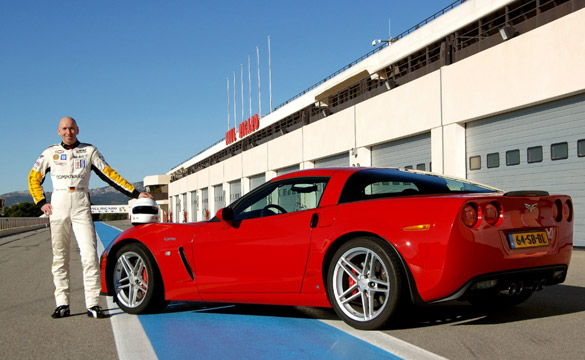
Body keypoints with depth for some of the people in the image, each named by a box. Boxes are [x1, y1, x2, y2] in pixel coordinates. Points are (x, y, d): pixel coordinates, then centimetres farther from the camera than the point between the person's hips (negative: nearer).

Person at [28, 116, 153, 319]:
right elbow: (34, 178, 17)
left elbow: (109, 175, 9)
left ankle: (92, 304, -7)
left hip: (82, 207, -1)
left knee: (89, 255, -10)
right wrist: (41, 203, 4)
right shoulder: (50, 153, 11)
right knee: (59, 257, 2)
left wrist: (135, 193, 4)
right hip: (58, 207, 1)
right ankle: (62, 304, 10)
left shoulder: (89, 151, 10)